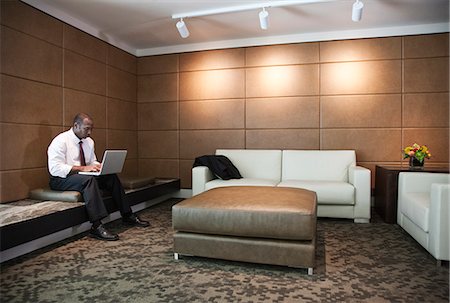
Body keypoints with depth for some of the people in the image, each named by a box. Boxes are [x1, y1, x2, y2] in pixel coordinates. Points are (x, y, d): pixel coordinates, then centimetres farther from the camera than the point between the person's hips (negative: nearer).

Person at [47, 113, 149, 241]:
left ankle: (128, 216, -9)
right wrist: (82, 168, -30)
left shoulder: (89, 141, 9)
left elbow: (93, 162, 17)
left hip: (85, 176, 7)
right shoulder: (60, 141, -13)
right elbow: (55, 168, -22)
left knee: (111, 177, -16)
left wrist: (101, 167, -7)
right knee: (89, 179, -37)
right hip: (62, 180, -7)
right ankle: (97, 227, -40)